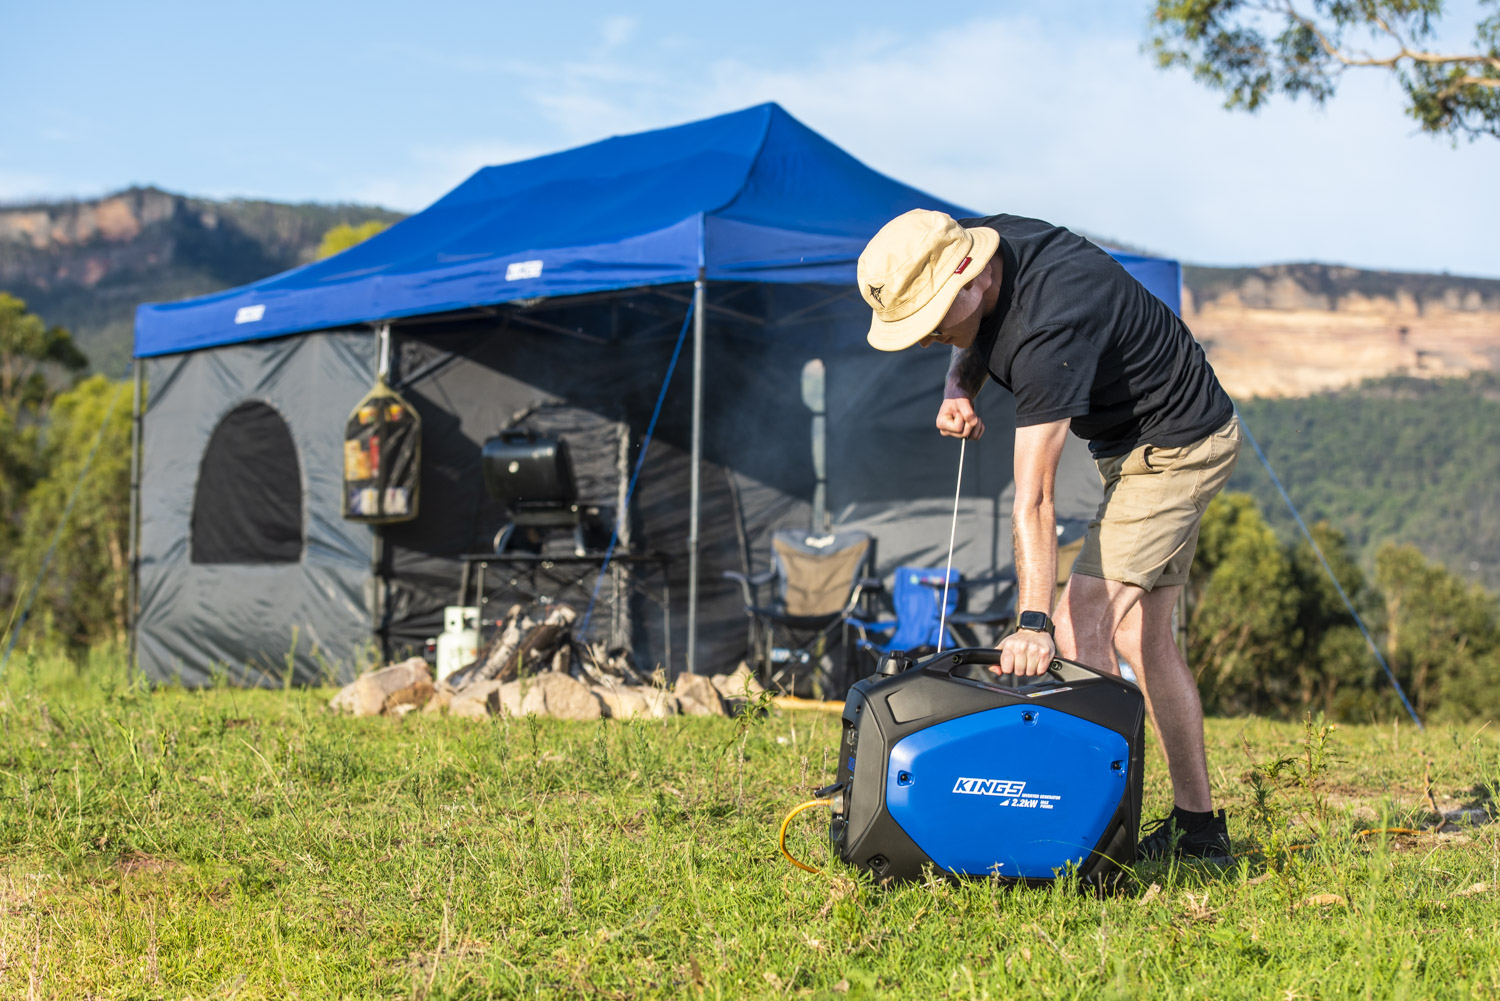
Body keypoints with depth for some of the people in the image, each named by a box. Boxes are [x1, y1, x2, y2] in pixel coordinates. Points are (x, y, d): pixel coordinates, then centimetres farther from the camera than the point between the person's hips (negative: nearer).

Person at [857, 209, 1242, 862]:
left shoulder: (1050, 323, -34)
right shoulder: (984, 242, -7)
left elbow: (1033, 496, -39)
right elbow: (977, 340, 17)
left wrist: (1033, 622, -42)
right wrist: (959, 385, -6)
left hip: (1175, 448, -10)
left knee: (1080, 629, -18)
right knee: (1142, 637, 10)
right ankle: (1198, 826, 14)